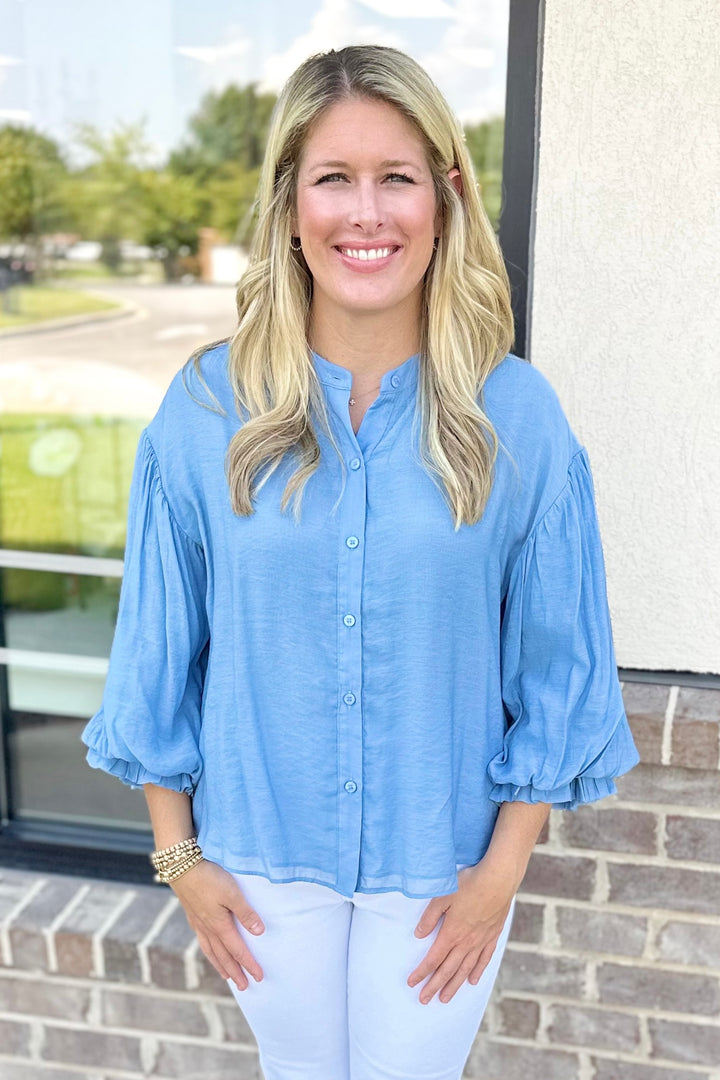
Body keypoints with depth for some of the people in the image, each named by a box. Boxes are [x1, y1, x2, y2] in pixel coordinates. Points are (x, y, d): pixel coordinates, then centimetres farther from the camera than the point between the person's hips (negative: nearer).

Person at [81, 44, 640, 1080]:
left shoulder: (515, 415, -13)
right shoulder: (209, 407, -11)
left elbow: (557, 667, -6)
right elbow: (160, 650, -3)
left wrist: (500, 873, -5)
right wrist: (179, 853, 0)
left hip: (441, 858, -1)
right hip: (262, 851, 1)